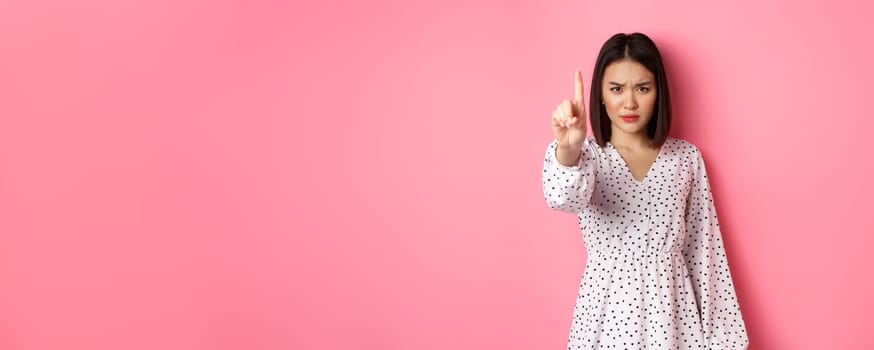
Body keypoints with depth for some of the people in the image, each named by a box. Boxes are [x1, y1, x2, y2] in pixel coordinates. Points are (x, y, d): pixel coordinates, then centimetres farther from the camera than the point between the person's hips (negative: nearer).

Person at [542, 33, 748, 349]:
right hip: (608, 311, -1)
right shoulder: (587, 154, -5)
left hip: (673, 310, 2)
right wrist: (567, 151, -50)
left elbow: (702, 250, 3)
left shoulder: (686, 157, 1)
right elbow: (565, 197, -29)